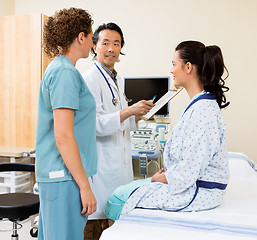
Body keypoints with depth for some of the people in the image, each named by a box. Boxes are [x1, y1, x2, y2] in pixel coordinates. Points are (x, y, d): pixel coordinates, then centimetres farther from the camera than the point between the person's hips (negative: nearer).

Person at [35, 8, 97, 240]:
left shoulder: (57, 69, 15)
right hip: (65, 177, -10)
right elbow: (63, 136, -21)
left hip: (53, 175, 10)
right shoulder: (65, 72, -15)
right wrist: (85, 186, -18)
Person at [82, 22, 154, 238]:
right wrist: (128, 112, -28)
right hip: (100, 163, -8)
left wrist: (137, 116, 7)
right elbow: (95, 125, -21)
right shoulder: (89, 79, -11)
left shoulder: (119, 81, 17)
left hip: (120, 163, 9)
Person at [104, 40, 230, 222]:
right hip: (191, 182, 10)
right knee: (130, 187, 14)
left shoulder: (202, 110, -25)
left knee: (118, 197, -6)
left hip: (197, 192, -10)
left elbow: (189, 170, -25)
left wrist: (160, 178, -9)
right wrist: (166, 171, 7)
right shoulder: (198, 104, 9)